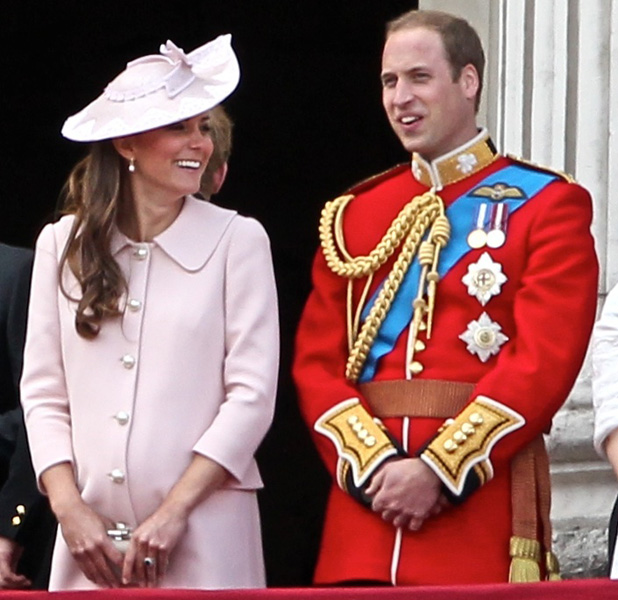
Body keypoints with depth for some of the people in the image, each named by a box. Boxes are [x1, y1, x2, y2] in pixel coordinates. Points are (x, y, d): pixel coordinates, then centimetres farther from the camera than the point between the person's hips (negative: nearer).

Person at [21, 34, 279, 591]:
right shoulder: (63, 244, 9)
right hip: (90, 537, 2)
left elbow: (252, 393, -3)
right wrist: (69, 509, -5)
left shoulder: (238, 241, 1)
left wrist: (173, 512, -9)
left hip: (203, 535, -2)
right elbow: (43, 392, 8)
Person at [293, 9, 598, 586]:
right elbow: (317, 361, 8)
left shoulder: (547, 205, 3)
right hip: (365, 497, 4)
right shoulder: (352, 215, 16)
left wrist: (439, 471, -16)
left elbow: (546, 362, -8)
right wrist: (375, 465, -9)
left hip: (484, 492, -3)